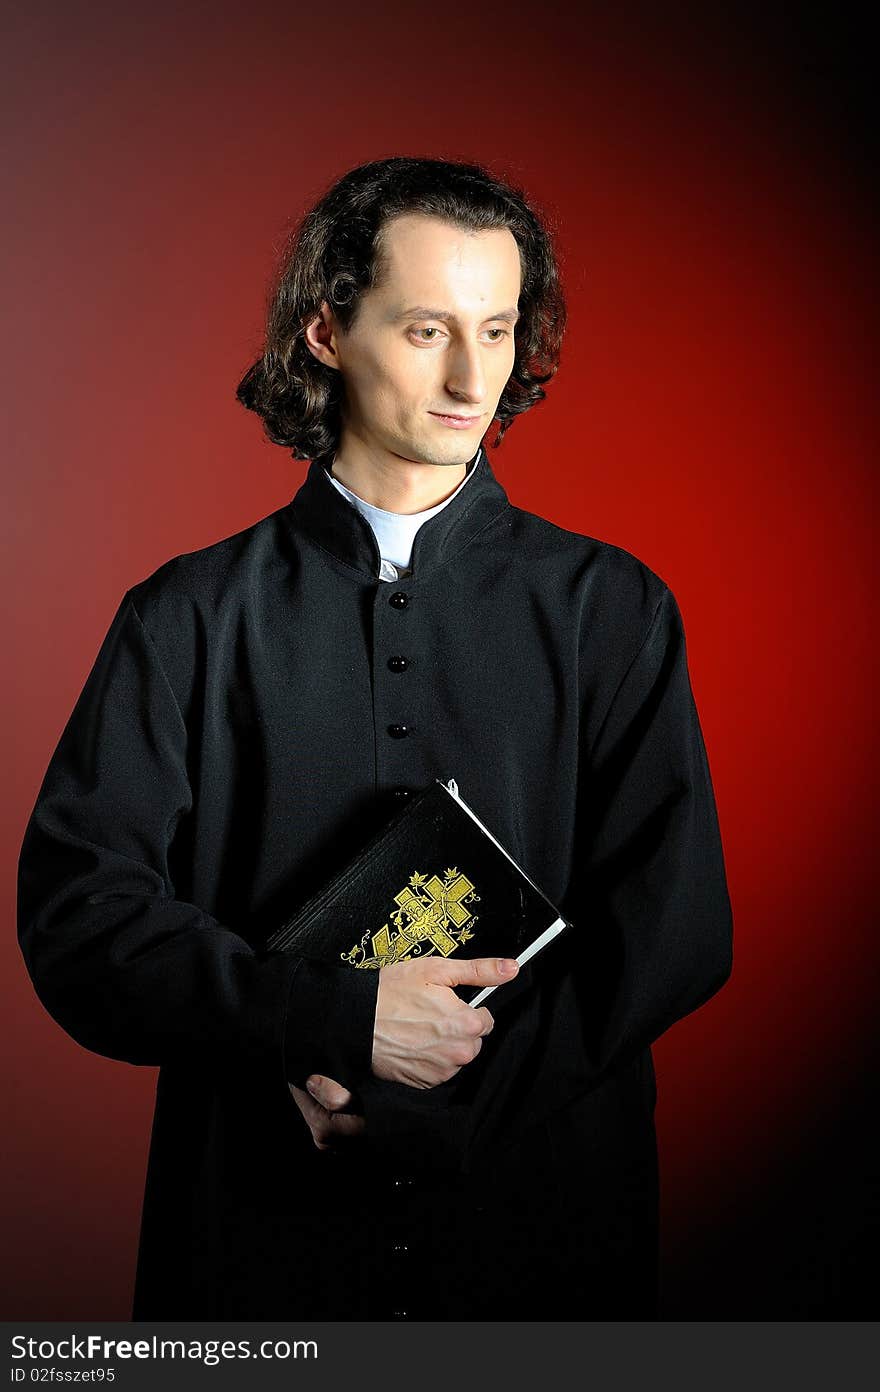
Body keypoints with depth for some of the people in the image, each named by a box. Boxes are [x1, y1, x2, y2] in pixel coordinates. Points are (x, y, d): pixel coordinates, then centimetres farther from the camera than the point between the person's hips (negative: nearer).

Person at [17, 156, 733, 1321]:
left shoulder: (610, 610, 1)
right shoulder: (191, 618, 0)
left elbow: (674, 925, -5)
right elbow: (75, 907, -6)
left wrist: (426, 1109, -13)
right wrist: (336, 1021, -19)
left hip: (544, 1222, 1)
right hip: (260, 1220, 0)